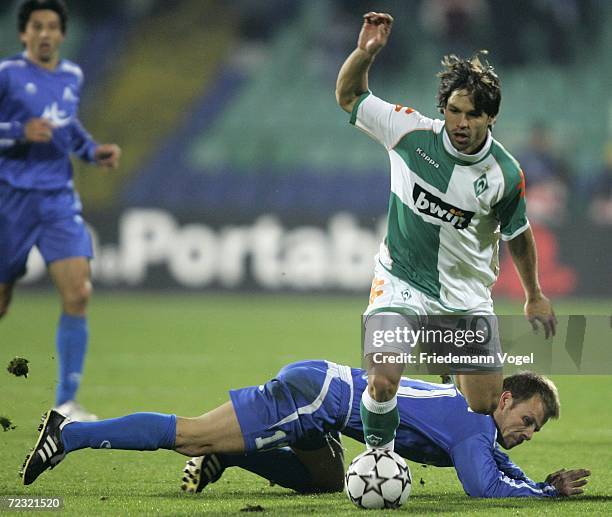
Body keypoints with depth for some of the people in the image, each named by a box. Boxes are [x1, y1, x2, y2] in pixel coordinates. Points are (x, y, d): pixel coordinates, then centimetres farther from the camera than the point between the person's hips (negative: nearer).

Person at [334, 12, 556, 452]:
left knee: (487, 407, 2)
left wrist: (535, 296, 17)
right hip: (401, 282, -2)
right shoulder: (411, 132, -12)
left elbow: (517, 234, 7)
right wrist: (365, 53, -20)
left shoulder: (505, 173, -10)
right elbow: (349, 95, -1)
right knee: (383, 383, -23)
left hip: (467, 296, 2)